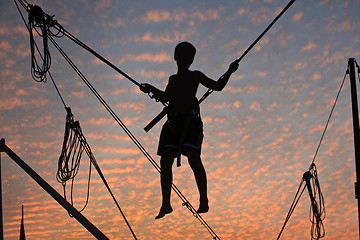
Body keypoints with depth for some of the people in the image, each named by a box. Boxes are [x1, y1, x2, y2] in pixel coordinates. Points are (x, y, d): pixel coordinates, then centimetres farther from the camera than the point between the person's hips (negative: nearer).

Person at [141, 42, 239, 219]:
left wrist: (229, 72, -7)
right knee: (165, 161, -4)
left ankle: (204, 201, -17)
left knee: (194, 158, -18)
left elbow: (217, 86, 6)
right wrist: (151, 89, 53)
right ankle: (166, 204, 0)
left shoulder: (195, 76, 10)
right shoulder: (173, 79, 24)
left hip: (190, 120, -5)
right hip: (173, 122, 5)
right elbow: (165, 97, 41)